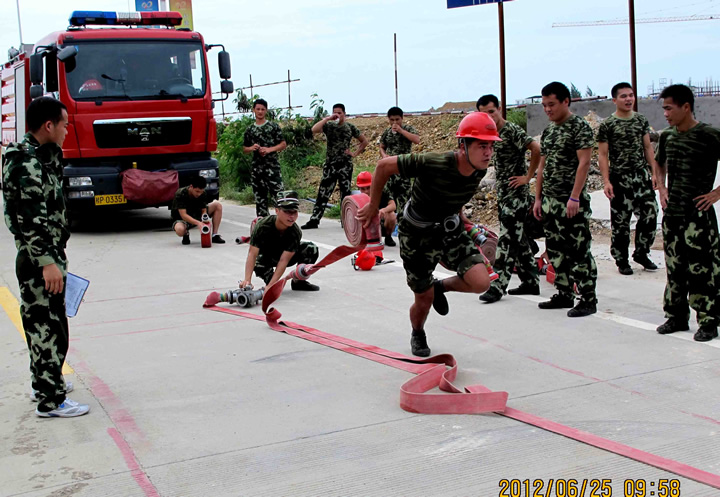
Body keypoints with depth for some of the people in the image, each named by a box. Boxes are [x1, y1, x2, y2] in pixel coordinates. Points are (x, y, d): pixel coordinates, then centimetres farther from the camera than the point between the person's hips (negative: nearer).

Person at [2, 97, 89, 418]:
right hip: (38, 261, -11)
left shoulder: (38, 157, 15)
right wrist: (47, 262, -27)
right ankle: (50, 401, 4)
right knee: (48, 328, -4)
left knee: (44, 325, 21)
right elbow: (30, 217, -25)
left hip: (47, 256, 11)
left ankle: (45, 382, 36)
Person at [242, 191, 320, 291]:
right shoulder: (262, 226, -31)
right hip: (267, 257, -2)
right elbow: (252, 253, -35)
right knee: (258, 265, -39)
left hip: (288, 256, 2)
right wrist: (247, 280, -49)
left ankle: (298, 282, -3)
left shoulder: (295, 232, -29)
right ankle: (269, 279, -3)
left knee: (312, 249, -23)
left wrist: (270, 286, -44)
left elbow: (284, 260, -34)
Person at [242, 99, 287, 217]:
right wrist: (252, 148, -4)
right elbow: (245, 149, 18)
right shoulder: (250, 130, 13)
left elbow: (283, 145, 2)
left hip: (272, 165, -4)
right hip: (256, 166, 4)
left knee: (278, 194, -12)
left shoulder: (273, 126, 3)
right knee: (259, 196, 7)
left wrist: (269, 149, -12)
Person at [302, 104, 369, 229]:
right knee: (323, 193, -2)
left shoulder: (350, 127, 6)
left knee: (345, 193, 4)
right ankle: (314, 220, -1)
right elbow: (314, 130, -16)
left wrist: (355, 153, 5)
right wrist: (327, 118, -15)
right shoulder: (329, 125, 4)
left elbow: (364, 141, 15)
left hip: (345, 165, 0)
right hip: (330, 164, 0)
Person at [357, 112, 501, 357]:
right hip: (418, 234, -5)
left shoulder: (480, 170, -14)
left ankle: (441, 286, 18)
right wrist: (373, 206, -13)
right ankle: (418, 336, 41)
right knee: (424, 300, 4)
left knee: (481, 282, -16)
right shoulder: (432, 164, -34)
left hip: (450, 229, 5)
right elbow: (384, 165, -22)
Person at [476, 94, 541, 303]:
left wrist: (527, 177, -18)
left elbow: (536, 149, -24)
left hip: (516, 194, -9)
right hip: (503, 193, 9)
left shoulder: (512, 130, -14)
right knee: (520, 240, 12)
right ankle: (530, 282, 19)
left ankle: (498, 286, -7)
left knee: (507, 240, -8)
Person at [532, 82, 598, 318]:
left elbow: (584, 162, -14)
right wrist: (538, 198, 14)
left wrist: (574, 197, -20)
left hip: (572, 202, -8)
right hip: (550, 201, 8)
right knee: (556, 250, 12)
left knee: (579, 251, -6)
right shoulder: (548, 131, 15)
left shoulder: (580, 127, -8)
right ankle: (564, 295, 22)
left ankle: (588, 300, 1)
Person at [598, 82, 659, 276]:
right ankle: (621, 261, 14)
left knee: (650, 215, 0)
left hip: (642, 175, 4)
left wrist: (655, 172, 6)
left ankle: (641, 253, 19)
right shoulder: (607, 125, -5)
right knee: (620, 221, 2)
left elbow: (648, 147, 13)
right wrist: (606, 181, -13)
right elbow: (602, 155, -6)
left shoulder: (642, 120, 8)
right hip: (620, 178, -4)